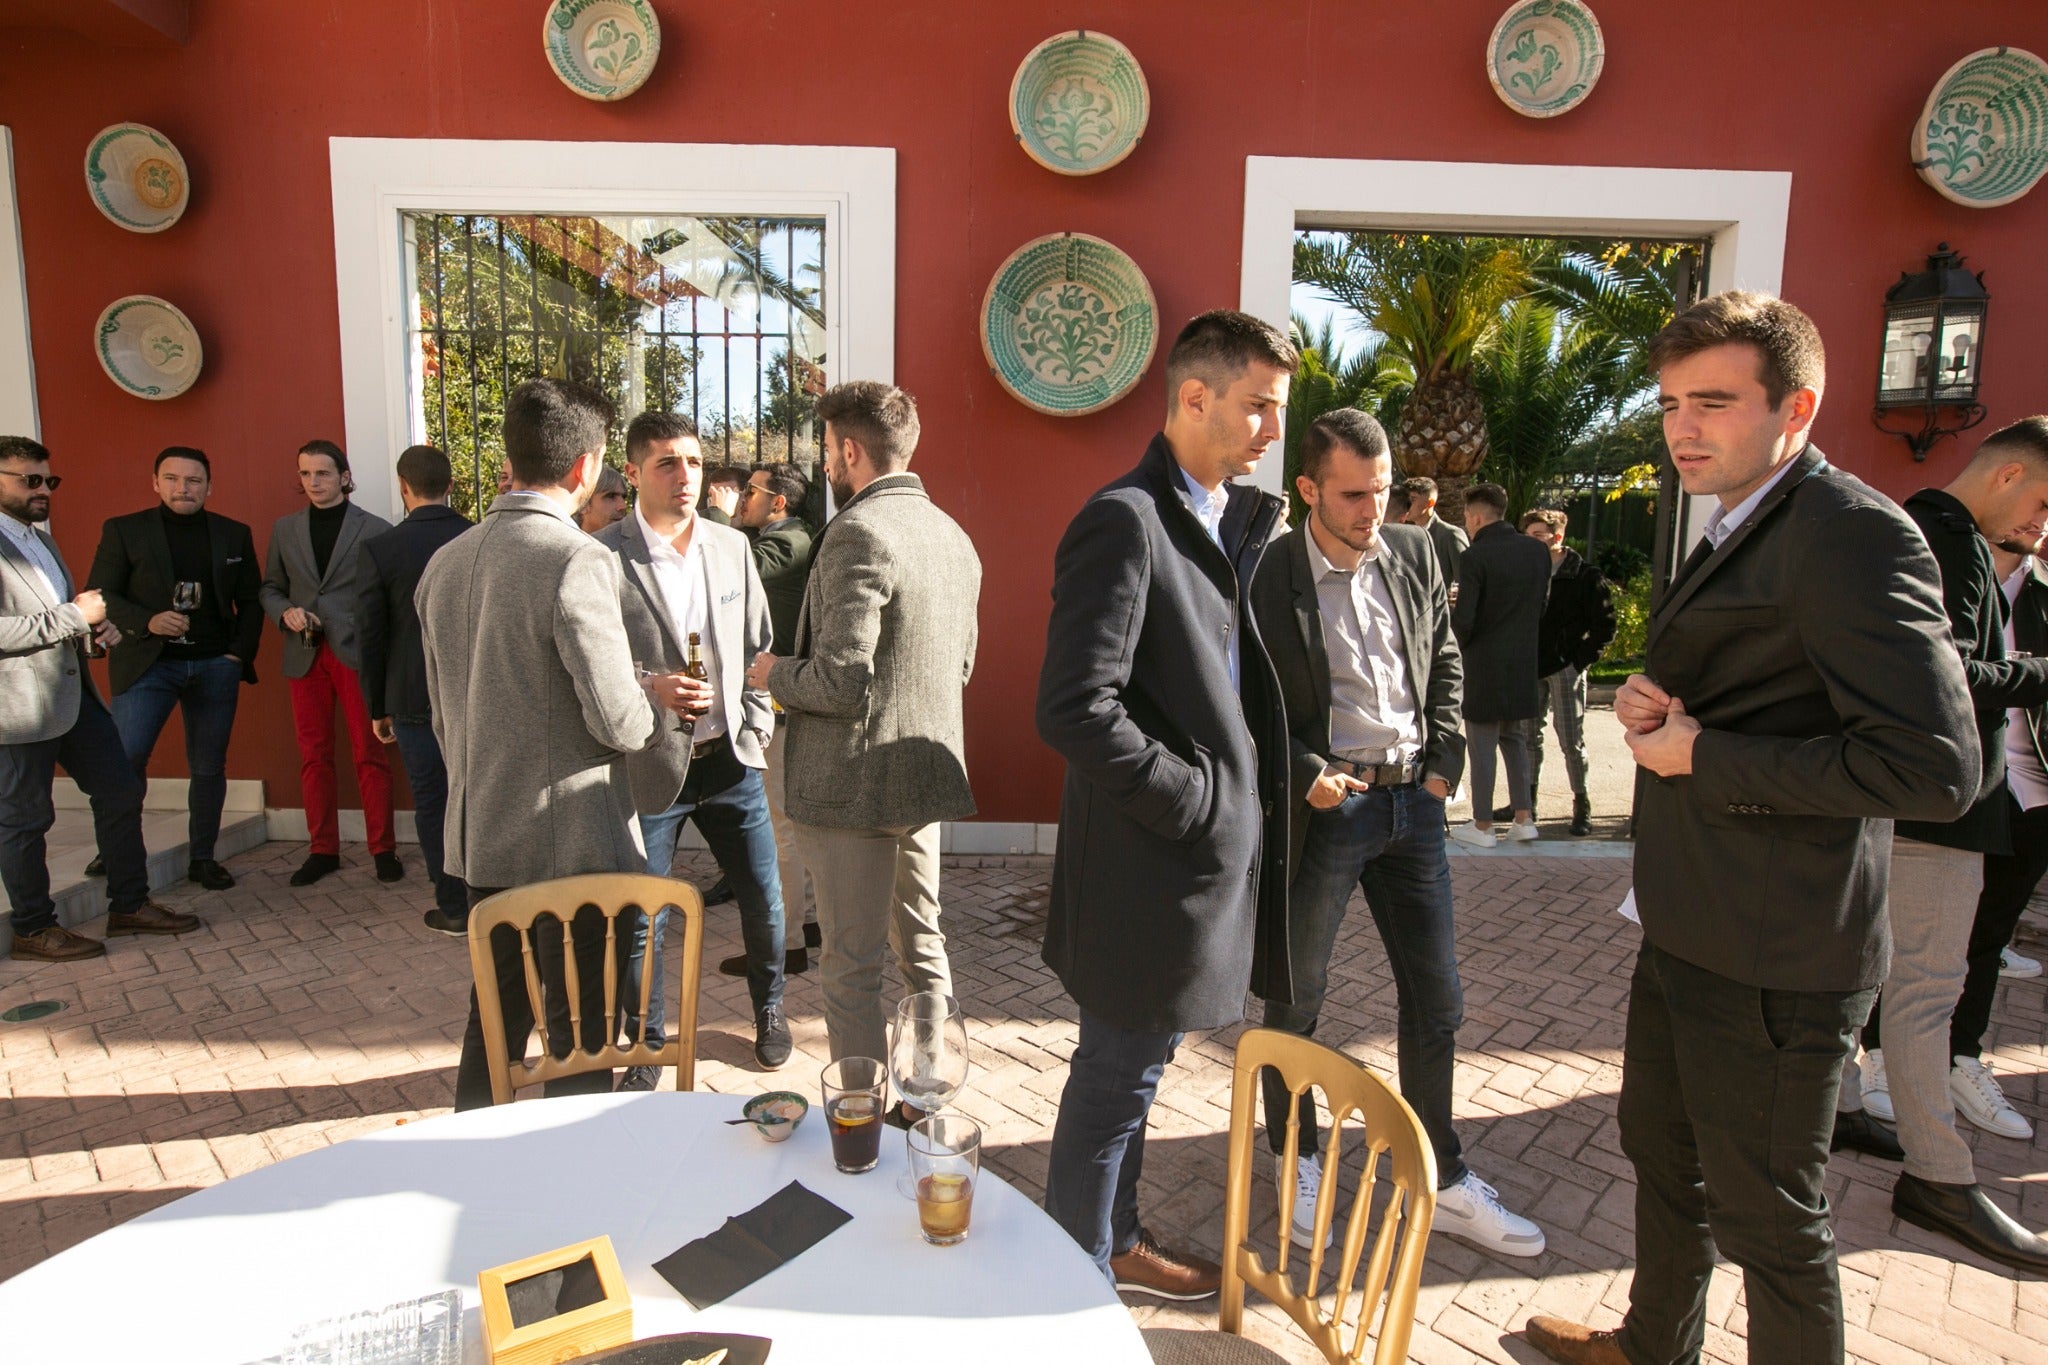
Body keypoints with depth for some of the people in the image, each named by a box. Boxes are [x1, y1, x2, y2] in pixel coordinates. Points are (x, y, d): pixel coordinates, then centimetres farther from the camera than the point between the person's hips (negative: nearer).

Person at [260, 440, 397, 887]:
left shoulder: (375, 530, 1)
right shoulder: (285, 529, 13)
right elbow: (270, 588, 19)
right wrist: (285, 612, -3)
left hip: (356, 653, -4)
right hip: (305, 656, 4)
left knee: (369, 755, -1)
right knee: (313, 756, 8)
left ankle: (383, 849, 8)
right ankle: (322, 850, 18)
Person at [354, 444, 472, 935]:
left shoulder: (380, 550, -9)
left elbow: (371, 636, -4)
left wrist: (377, 707, 7)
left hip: (415, 698, -2)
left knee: (433, 802, 8)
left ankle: (455, 908, 14)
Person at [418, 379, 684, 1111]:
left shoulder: (445, 561, 8)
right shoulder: (578, 560, -18)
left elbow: (443, 716, 16)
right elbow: (617, 721, -20)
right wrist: (657, 698, 0)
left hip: (481, 837, 8)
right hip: (569, 840, -8)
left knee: (494, 1018, 21)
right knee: (579, 1033, 5)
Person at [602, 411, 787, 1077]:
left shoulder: (733, 546, 6)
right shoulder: (603, 556, -9)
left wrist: (756, 733, 4)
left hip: (730, 760, 4)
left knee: (764, 901, 13)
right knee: (641, 920, 7)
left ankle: (768, 1010, 39)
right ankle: (647, 1042, 31)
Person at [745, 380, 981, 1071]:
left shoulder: (859, 532, -19)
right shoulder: (953, 534, 9)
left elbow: (841, 683, -24)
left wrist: (775, 672, -5)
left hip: (855, 782, -9)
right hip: (927, 776, 9)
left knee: (852, 971, 4)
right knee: (923, 947, 21)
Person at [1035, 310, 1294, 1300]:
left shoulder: (1229, 520, 11)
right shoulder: (1125, 521, -19)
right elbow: (1073, 710, -26)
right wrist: (1195, 800, -18)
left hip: (1210, 850, 9)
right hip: (1152, 863, -9)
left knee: (1133, 1066, 23)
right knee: (1116, 1079, 8)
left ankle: (1117, 1242, 43)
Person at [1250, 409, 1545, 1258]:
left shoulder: (1416, 553, 5)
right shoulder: (1269, 579, -11)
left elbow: (1445, 662, 15)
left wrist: (1446, 760, 5)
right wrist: (1306, 774, -18)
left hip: (1412, 802, 5)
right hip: (1322, 806, -5)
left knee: (1436, 999, 12)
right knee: (1297, 998, 11)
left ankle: (1442, 1181, 30)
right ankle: (1296, 1165, 33)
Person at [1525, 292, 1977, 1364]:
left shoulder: (1853, 537, -20)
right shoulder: (1737, 533, 12)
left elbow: (1934, 766, -28)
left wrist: (1703, 757, -21)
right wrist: (1649, 701, 1)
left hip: (1774, 955, -10)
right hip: (1689, 929, 10)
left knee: (1766, 1215, 8)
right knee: (1662, 1154, 26)